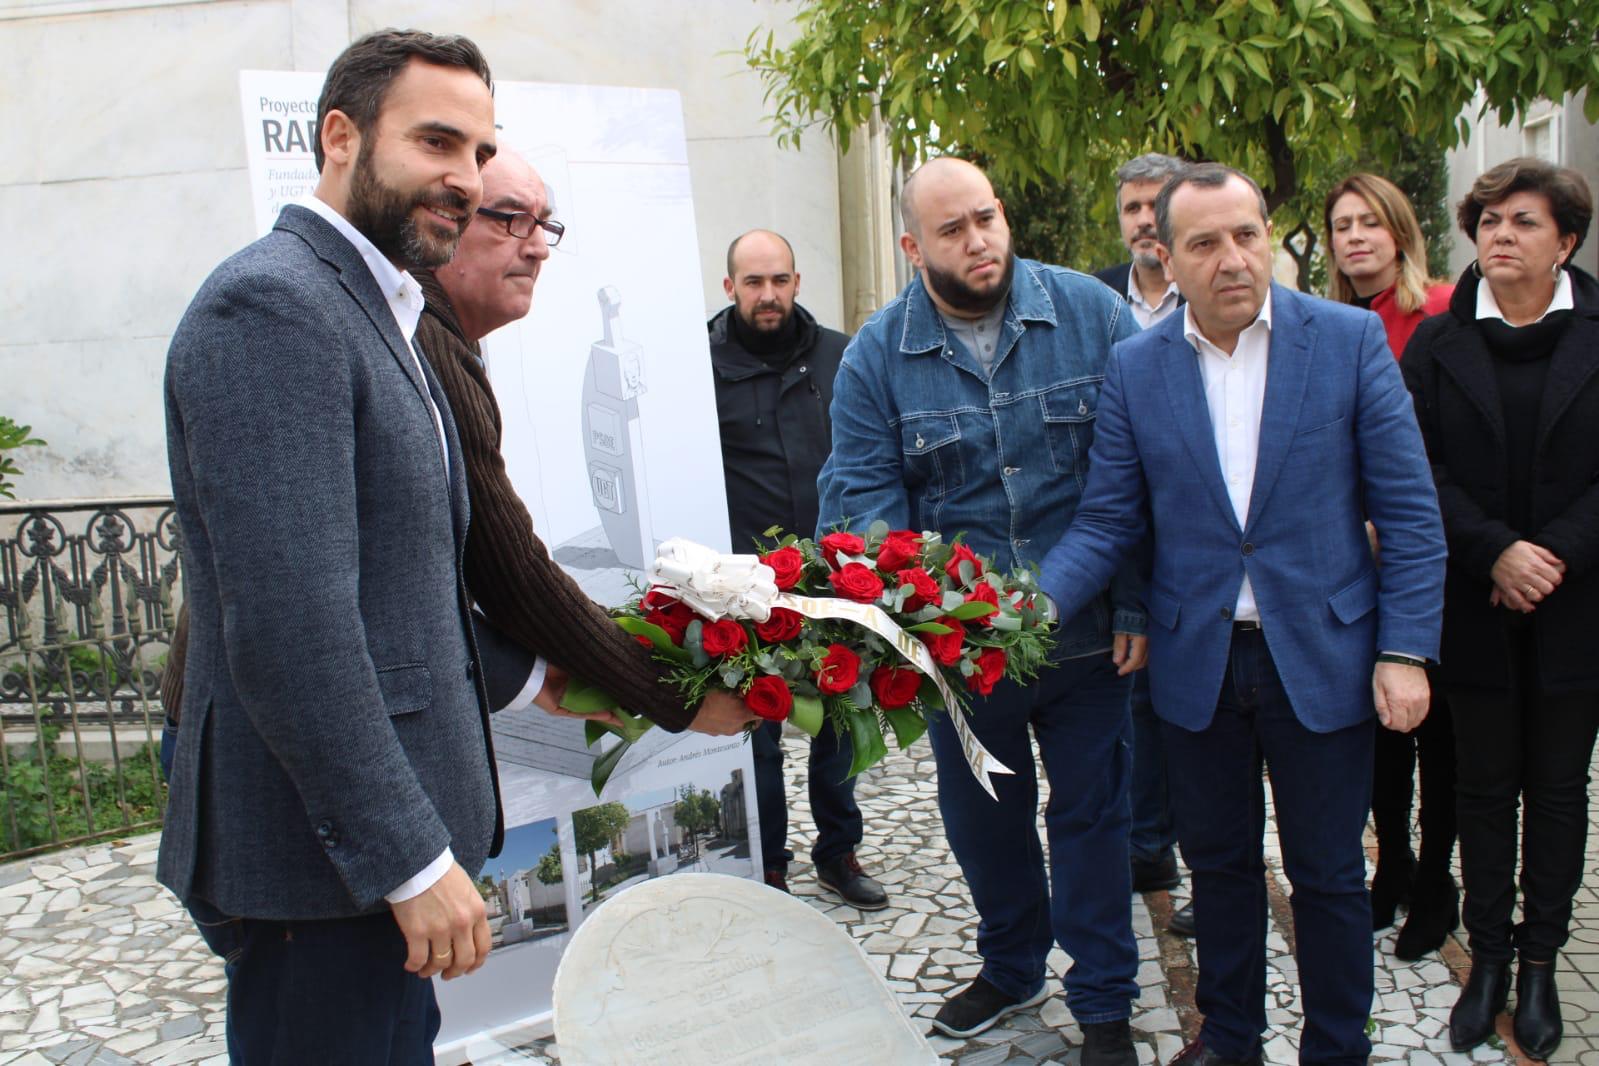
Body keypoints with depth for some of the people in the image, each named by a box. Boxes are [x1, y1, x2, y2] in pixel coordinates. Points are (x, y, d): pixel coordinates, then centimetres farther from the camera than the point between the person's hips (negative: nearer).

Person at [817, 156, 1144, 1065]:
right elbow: (861, 498, -8)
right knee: (982, 816, 19)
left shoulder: (1090, 313, -7)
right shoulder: (876, 356, -4)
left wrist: (1138, 603, -10)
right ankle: (1011, 967, 44)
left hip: (1085, 633, -1)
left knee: (1090, 812, 11)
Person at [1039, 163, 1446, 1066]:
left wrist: (1406, 651, -10)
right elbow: (1109, 520, -1)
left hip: (1321, 655, -2)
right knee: (1219, 862, 17)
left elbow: (1410, 511, -5)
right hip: (1197, 661, 2)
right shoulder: (1136, 367, -1)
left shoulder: (1350, 339, -6)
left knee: (1329, 874, 11)